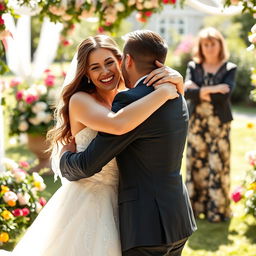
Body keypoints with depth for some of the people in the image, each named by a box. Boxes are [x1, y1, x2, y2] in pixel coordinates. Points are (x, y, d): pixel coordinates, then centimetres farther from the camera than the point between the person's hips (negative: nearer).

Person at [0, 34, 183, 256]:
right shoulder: (80, 100, -14)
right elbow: (118, 125, -33)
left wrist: (176, 78, -12)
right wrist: (163, 92, -26)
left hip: (118, 200, 6)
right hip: (88, 200, -6)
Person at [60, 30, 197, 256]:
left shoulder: (131, 102, -18)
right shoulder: (178, 99, 9)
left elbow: (87, 165, -15)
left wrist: (65, 156, 6)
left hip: (146, 227, -9)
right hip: (178, 219, 9)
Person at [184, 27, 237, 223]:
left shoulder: (229, 68, -1)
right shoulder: (193, 67, 6)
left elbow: (225, 95, -16)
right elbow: (186, 92, -9)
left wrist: (200, 91, -13)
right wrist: (210, 91, -19)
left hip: (219, 124, -2)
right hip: (197, 123, 2)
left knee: (217, 166, 0)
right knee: (196, 165, 7)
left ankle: (217, 209, 9)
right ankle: (195, 205, 18)